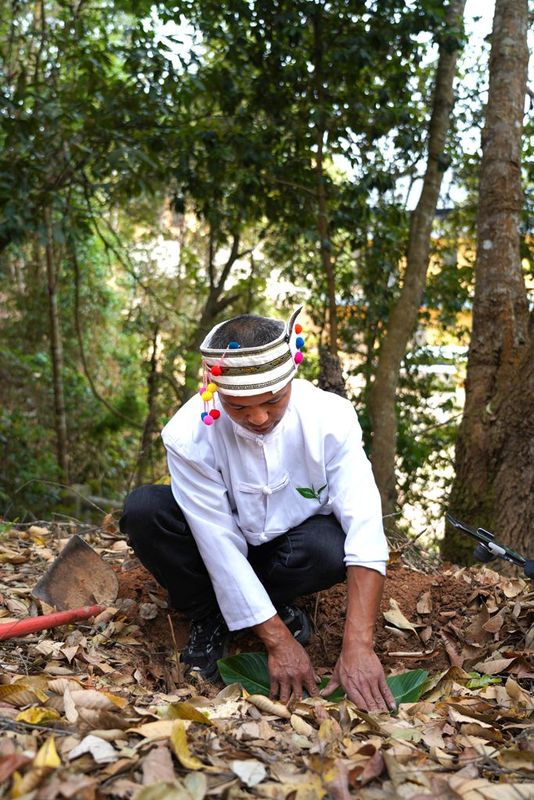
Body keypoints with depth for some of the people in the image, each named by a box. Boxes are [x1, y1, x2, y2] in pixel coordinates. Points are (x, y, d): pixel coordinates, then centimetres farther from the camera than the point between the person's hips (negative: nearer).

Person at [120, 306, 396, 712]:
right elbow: (221, 546, -29)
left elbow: (365, 528, -33)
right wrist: (278, 641, -30)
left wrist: (358, 645, -41)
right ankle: (209, 620, -5)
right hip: (220, 547, 0)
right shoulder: (188, 434, -30)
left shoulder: (331, 417, -28)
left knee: (330, 548, -34)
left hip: (288, 547, 0)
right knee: (143, 509, -28)